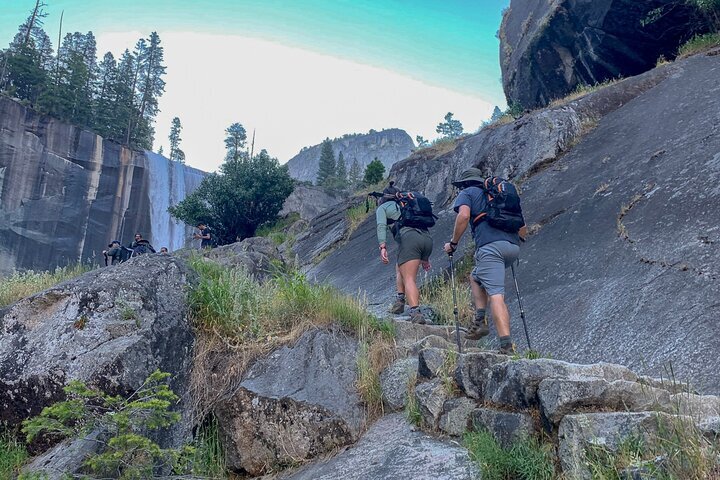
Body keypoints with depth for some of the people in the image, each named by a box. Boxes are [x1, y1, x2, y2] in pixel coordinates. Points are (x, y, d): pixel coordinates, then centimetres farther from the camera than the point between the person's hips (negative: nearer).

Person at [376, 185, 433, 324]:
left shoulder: (382, 207, 21)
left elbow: (381, 225, 0)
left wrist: (382, 247, -10)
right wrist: (425, 257, 34)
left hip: (409, 238, -6)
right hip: (427, 238, 6)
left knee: (409, 279, -10)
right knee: (400, 267, 26)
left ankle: (416, 313, -27)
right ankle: (400, 302, 15)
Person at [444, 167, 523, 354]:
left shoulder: (467, 193, 15)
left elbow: (464, 215, -7)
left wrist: (453, 243, 1)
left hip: (491, 246, -7)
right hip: (513, 246, 7)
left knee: (496, 296, -12)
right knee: (476, 277, 26)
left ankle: (507, 346, -20)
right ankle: (479, 322, 13)